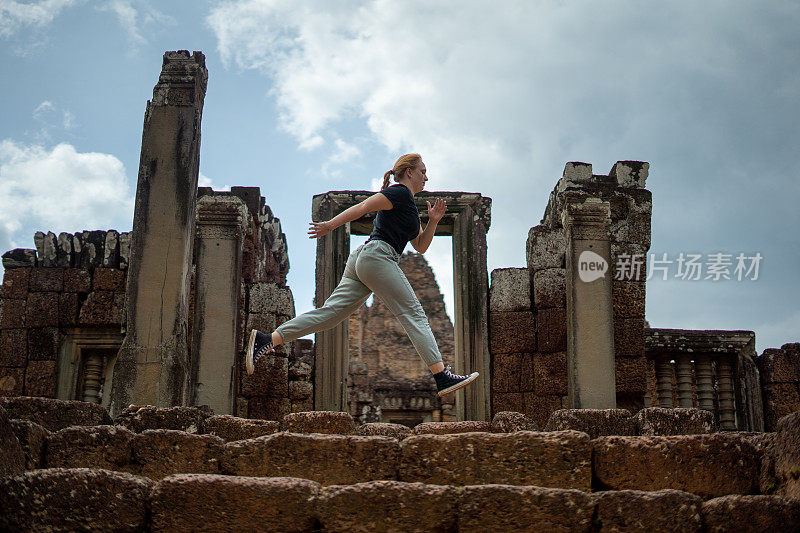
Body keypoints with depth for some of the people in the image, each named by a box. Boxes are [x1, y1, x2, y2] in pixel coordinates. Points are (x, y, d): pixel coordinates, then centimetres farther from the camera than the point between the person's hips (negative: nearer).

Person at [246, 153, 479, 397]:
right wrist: (331, 224, -19)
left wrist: (433, 221, 13)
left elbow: (420, 246, 27)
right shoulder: (399, 193, -2)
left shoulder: (409, 204, 28)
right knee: (413, 314, -10)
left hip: (360, 259, 10)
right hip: (377, 256, -10)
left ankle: (265, 340, -5)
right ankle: (441, 377, -13)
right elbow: (362, 207, -12)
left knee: (330, 312, 1)